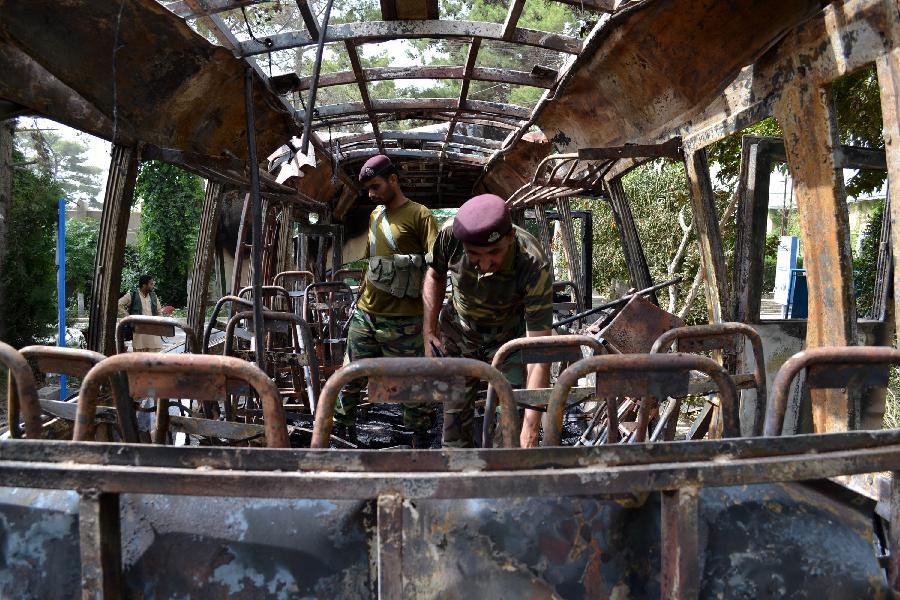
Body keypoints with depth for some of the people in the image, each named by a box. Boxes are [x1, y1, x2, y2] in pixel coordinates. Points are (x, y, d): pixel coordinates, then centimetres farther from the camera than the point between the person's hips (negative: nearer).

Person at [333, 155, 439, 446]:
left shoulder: (420, 215, -7)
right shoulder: (375, 215, 15)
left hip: (402, 322, -6)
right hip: (365, 316, 7)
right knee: (350, 378, 12)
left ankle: (420, 441, 18)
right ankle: (340, 431, 26)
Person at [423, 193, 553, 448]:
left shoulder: (534, 267, -37)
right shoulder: (450, 235, -29)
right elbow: (435, 274, -3)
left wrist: (530, 430, -45)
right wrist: (429, 332, -8)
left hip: (508, 336, -2)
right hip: (457, 332, 2)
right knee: (455, 414, 8)